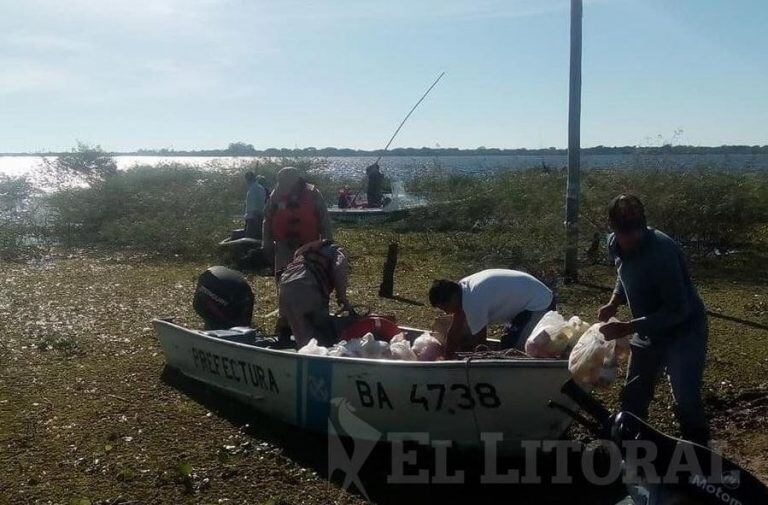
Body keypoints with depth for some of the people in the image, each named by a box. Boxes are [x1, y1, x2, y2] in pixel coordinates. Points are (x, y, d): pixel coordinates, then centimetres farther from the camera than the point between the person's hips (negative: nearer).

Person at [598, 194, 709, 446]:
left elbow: (677, 310, -30)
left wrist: (628, 328, -32)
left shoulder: (662, 251, -31)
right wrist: (614, 303, -6)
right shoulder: (615, 245, -8)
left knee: (686, 401, -8)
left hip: (683, 331, -7)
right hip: (649, 331, 7)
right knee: (633, 397, 15)